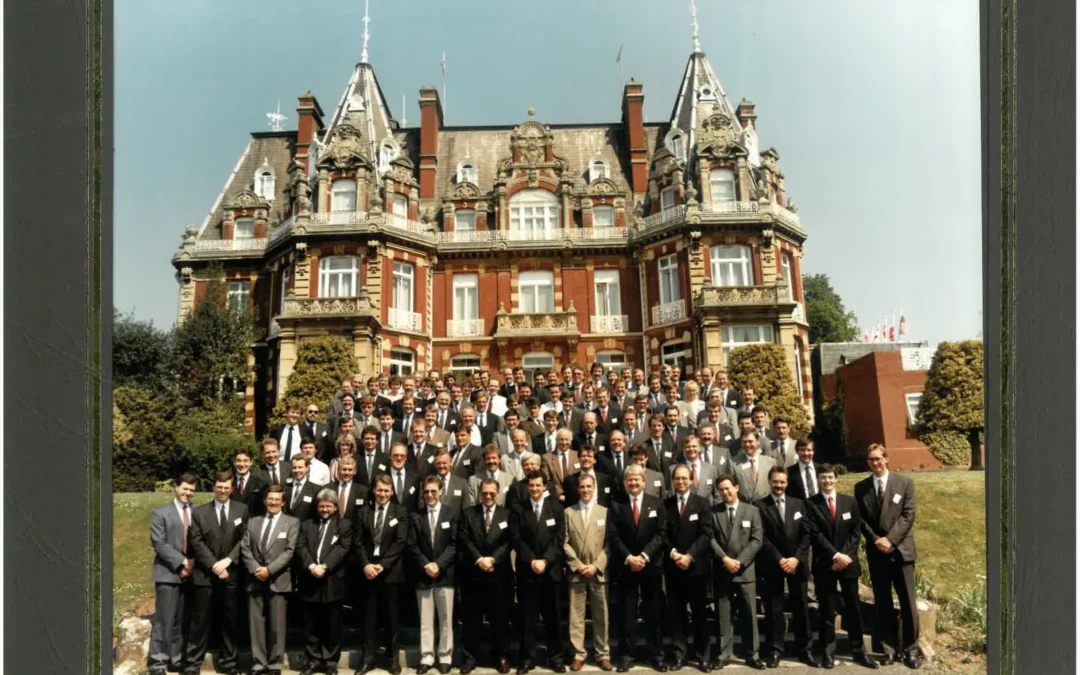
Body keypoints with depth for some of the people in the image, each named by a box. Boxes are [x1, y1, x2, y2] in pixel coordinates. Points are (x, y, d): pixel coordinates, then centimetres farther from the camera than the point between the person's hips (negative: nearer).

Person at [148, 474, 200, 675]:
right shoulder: (161, 513, 1)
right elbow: (159, 543, -7)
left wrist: (192, 562, -7)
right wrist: (181, 562, -13)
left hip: (190, 574, 3)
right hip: (168, 573, -3)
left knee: (183, 621, 7)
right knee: (164, 620, -4)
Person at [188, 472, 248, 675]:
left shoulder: (242, 509, 5)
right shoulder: (200, 512, 6)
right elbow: (197, 543, -1)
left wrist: (228, 560, -13)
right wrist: (214, 565, -11)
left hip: (232, 573, 0)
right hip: (205, 573, 0)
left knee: (230, 620, 6)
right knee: (201, 620, 3)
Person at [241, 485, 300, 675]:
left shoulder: (292, 522, 3)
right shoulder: (253, 522, 14)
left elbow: (289, 551, -6)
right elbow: (245, 548, 6)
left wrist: (269, 569, -15)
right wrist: (254, 569, -10)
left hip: (278, 580, -3)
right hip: (255, 579, 3)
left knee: (276, 625, 1)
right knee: (256, 623, 4)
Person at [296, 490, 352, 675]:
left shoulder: (344, 524, 4)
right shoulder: (307, 525, 15)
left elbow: (343, 548, -8)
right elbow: (300, 547, 2)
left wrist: (324, 566, -19)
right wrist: (311, 566, -15)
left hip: (333, 581, -3)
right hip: (310, 582, 3)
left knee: (332, 626, 4)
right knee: (311, 626, 8)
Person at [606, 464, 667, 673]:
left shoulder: (656, 503, 4)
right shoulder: (616, 505, 2)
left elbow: (661, 533, -3)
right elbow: (613, 536, -3)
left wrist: (644, 555, -13)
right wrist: (628, 557, -14)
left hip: (651, 565, 1)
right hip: (624, 566, 0)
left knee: (654, 612, 6)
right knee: (626, 613, 3)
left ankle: (655, 653, 16)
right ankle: (625, 654, 12)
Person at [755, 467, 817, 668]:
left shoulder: (798, 504, 9)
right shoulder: (759, 506, -1)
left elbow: (806, 534, 3)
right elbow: (762, 538, -6)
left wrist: (797, 558, -9)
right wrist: (779, 559, -13)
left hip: (797, 563, 2)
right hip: (772, 564, -2)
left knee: (801, 607, 7)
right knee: (774, 609, 2)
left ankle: (804, 649, 16)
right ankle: (775, 650, 10)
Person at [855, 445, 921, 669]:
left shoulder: (905, 483, 2)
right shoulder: (861, 488, 8)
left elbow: (908, 515, -5)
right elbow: (860, 519, 5)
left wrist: (890, 539, -13)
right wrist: (876, 540, -9)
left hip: (901, 549, -2)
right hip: (876, 551, 2)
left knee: (908, 603, 0)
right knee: (883, 603, 6)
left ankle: (910, 650, 10)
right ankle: (890, 648, 13)